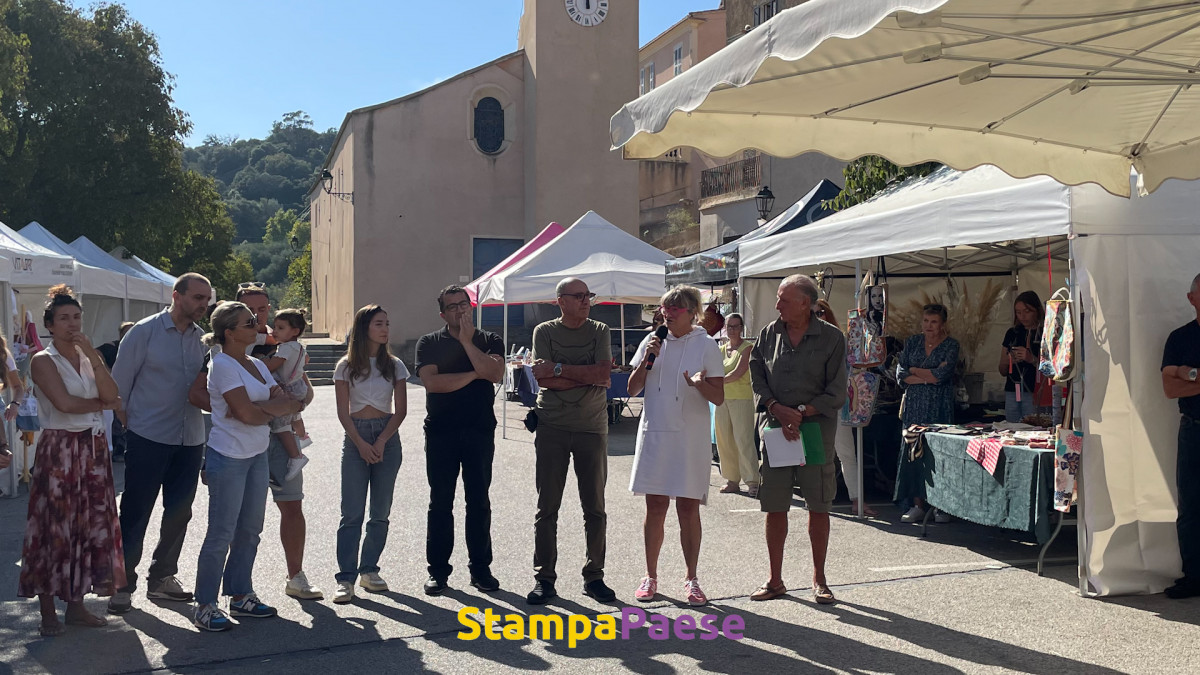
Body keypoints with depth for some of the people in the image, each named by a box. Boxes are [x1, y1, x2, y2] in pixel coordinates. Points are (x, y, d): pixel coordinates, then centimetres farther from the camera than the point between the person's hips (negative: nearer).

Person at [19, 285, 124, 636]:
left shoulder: (90, 357, 11)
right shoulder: (43, 361, -5)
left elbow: (112, 395, -5)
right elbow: (64, 403, -18)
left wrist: (92, 354, -11)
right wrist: (99, 403, -3)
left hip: (93, 448, 6)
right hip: (58, 449, -6)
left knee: (90, 524, 8)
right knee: (54, 527, -1)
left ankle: (76, 605, 20)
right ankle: (48, 613, 9)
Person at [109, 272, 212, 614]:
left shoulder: (203, 339, 7)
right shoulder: (145, 332, -6)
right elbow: (119, 382, -4)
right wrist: (129, 423, -2)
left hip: (190, 440, 5)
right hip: (148, 439, -5)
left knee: (179, 513, 12)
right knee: (135, 514, 1)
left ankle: (162, 578, 26)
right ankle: (123, 583, 12)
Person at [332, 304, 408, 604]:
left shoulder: (394, 365, 6)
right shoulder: (346, 366, 2)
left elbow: (400, 410, 2)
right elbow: (343, 412, -1)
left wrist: (381, 442, -9)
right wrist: (361, 444, -11)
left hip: (388, 436, 2)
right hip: (356, 436, -2)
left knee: (381, 512, 5)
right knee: (352, 513, -6)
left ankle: (369, 570, 17)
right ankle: (346, 578, -4)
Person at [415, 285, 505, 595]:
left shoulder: (490, 340, 8)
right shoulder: (429, 343, 5)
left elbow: (495, 373, -12)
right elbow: (431, 382, -11)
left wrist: (467, 341, -10)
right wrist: (473, 375, -8)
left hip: (479, 431, 1)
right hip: (441, 431, -1)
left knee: (479, 501, 6)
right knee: (440, 502, 4)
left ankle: (480, 568, 15)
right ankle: (438, 570, 12)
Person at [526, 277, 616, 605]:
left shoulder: (599, 331, 6)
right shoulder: (545, 332, 2)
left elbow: (603, 374, -9)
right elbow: (544, 380, -10)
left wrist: (559, 368, -13)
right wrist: (588, 376, -12)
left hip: (592, 428, 1)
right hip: (552, 429, -1)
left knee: (595, 508, 5)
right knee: (547, 507, 1)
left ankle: (594, 577, 16)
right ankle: (544, 578, 10)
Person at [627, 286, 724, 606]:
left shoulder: (706, 346, 0)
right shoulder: (653, 341, 8)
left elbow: (719, 397, -3)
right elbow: (632, 390, 7)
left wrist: (700, 384, -23)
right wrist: (647, 359, -6)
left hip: (690, 437, -2)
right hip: (654, 433, 2)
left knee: (688, 509, 1)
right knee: (655, 508, 5)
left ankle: (691, 579, 13)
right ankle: (650, 576, 17)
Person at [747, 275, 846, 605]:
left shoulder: (831, 338, -3)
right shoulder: (769, 334, 7)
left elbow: (836, 392, -4)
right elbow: (757, 378, 5)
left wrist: (802, 412, -15)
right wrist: (779, 410, -11)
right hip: (775, 429, 3)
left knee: (818, 507, 5)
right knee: (774, 508, 5)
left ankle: (819, 578, 19)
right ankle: (775, 580, 17)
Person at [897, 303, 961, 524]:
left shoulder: (951, 345, 1)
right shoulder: (912, 342, 12)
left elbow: (942, 375, -12)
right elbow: (900, 374, 3)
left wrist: (914, 371, -2)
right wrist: (928, 377, -7)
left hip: (939, 407, -3)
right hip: (914, 406, 3)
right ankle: (917, 505, 6)